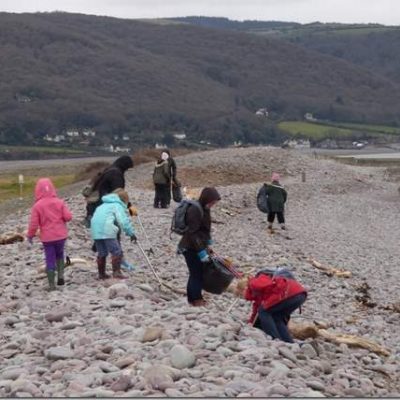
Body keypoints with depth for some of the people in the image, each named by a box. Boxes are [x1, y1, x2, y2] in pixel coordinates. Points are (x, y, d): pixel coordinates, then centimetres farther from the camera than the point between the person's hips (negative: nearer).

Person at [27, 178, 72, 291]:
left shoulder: (37, 206, -9)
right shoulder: (60, 202, -4)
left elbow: (34, 223, -8)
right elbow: (68, 216, -8)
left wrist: (30, 235, 7)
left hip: (47, 237, -2)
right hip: (61, 235, 2)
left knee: (50, 260, 6)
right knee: (59, 254, 24)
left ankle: (52, 285, 6)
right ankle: (60, 275, 7)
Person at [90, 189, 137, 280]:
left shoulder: (104, 205, 29)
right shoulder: (118, 205, 3)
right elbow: (123, 221, -10)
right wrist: (131, 233, -9)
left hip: (95, 231, 8)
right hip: (107, 231, -8)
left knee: (102, 253, 18)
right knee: (117, 252, -3)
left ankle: (101, 273, 23)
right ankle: (116, 272, -9)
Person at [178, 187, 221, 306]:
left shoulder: (205, 209, 7)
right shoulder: (195, 210, -23)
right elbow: (193, 233, -25)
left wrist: (208, 244, 16)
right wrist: (202, 252, -24)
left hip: (197, 246, 9)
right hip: (190, 247, -9)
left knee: (197, 272, 15)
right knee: (197, 273, -1)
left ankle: (193, 297, 25)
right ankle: (196, 299, 11)